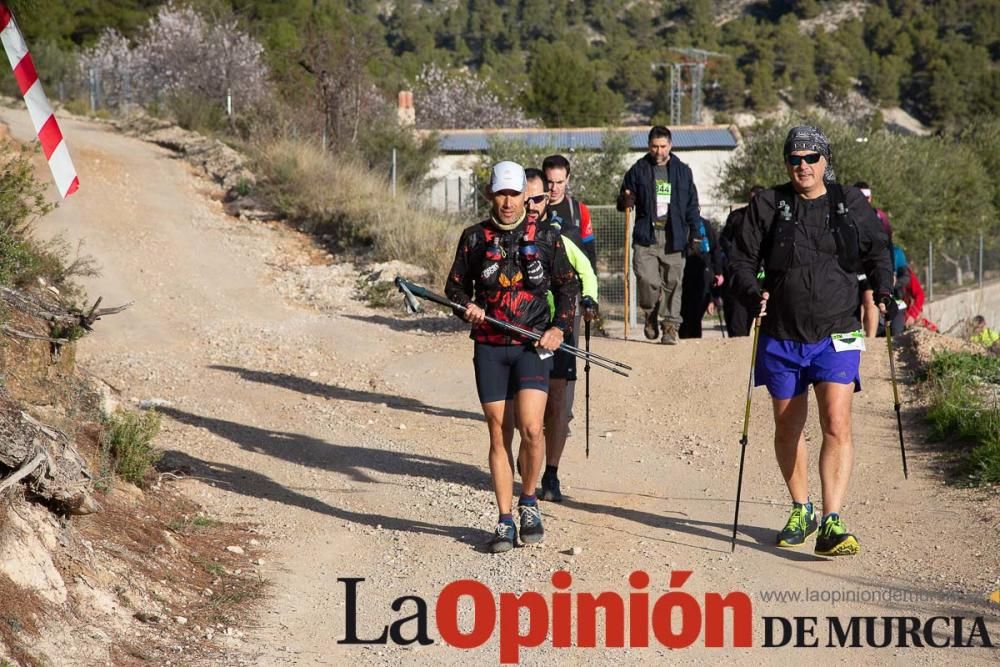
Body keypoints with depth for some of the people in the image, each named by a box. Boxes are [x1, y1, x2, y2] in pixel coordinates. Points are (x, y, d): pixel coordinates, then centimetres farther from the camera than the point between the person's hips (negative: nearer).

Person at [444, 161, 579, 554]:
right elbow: (455, 285, 13)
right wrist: (467, 306, -8)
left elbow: (567, 286, 12)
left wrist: (559, 328, -1)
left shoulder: (546, 238, 4)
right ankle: (505, 521, 11)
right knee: (498, 436, 3)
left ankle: (528, 503, 9)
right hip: (489, 347, 1)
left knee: (531, 429, -15)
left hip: (533, 345, -1)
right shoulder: (474, 238, 5)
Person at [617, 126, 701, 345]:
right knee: (647, 280, -12)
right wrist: (625, 201, -14)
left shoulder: (683, 171, 10)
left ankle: (670, 326, 6)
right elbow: (623, 201, 11)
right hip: (646, 236, -1)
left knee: (672, 283, -1)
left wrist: (694, 232, 3)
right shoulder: (638, 170, 7)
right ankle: (650, 314, 14)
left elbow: (692, 205, 13)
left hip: (674, 238, 1)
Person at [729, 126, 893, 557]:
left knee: (837, 425, -16)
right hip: (782, 338, 1)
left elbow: (877, 251, 17)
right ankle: (801, 510, 34)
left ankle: (831, 523, -19)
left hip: (836, 336, -1)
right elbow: (742, 261, 4)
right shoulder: (768, 205, 1)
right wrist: (753, 295, -16)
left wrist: (883, 291, -1)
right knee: (788, 429, 13)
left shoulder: (850, 204, 4)